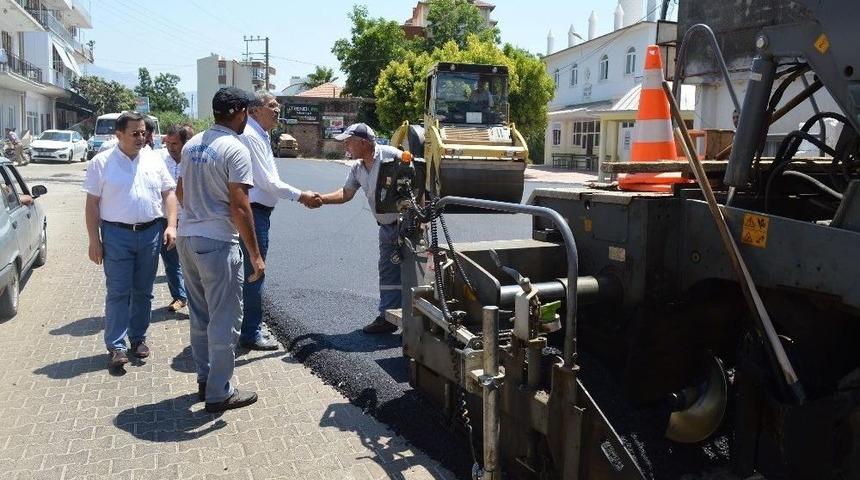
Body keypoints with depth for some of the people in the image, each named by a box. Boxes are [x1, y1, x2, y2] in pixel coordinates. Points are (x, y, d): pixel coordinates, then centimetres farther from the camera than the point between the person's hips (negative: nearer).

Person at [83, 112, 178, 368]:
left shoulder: (154, 160, 8)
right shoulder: (102, 162, -1)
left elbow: (168, 193, 11)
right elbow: (92, 203, -1)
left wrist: (171, 225, -2)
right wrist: (94, 240, -6)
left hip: (151, 233, 3)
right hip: (117, 234, -3)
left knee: (143, 291, 11)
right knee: (117, 292, -2)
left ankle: (139, 338, 23)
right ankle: (116, 346, 5)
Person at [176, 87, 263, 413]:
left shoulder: (192, 145, 10)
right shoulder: (235, 150, -14)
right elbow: (239, 207, -19)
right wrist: (255, 255, -15)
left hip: (187, 238, 8)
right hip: (218, 243, -8)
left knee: (200, 315, 18)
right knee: (225, 319, 2)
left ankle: (204, 379, 29)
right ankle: (218, 394, 9)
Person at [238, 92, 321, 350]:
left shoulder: (261, 136, 16)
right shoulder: (250, 136, -16)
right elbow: (266, 181, -19)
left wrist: (302, 197, 13)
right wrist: (300, 196, -13)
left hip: (259, 210, 10)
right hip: (254, 211, -10)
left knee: (251, 270, 19)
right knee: (254, 273, -3)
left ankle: (249, 322, 33)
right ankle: (251, 334, 7)